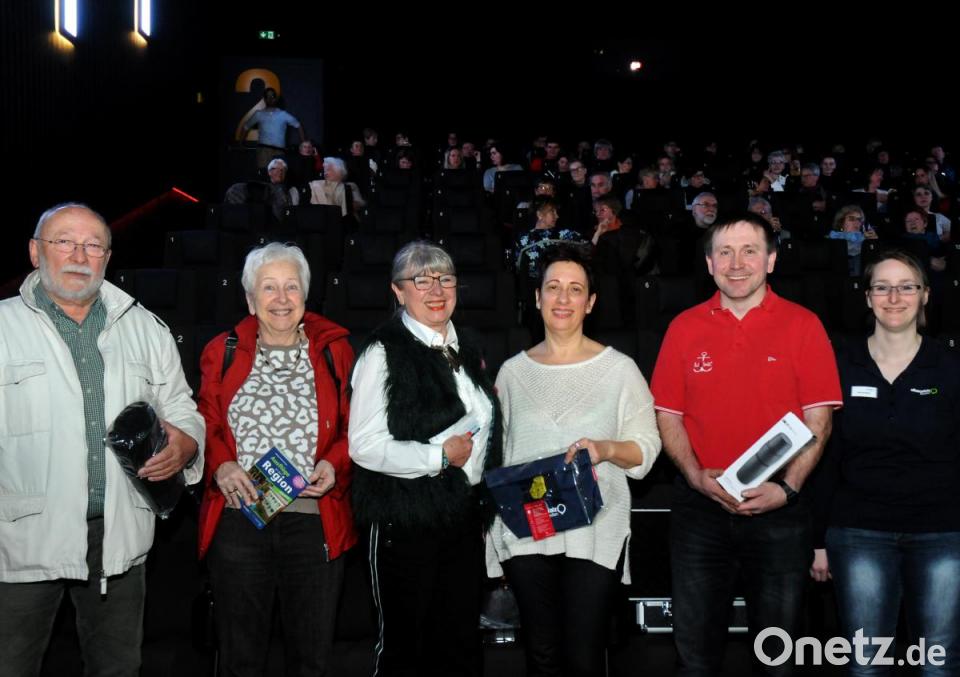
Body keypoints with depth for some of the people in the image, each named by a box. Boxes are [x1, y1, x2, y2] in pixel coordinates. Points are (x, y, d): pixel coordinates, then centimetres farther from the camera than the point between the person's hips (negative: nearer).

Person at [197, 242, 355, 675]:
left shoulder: (334, 351, 5)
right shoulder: (223, 352, 7)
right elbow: (205, 424, 6)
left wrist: (335, 464, -12)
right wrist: (221, 465, -12)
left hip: (315, 521, 0)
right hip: (238, 517, 1)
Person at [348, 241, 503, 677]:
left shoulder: (463, 351, 12)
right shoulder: (384, 351, -11)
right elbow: (364, 446, -19)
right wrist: (441, 456, -17)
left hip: (464, 516, 7)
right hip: (406, 522, -6)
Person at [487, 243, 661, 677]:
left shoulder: (619, 369, 0)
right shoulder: (513, 371, 8)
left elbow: (647, 446, 1)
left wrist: (607, 449, -19)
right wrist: (494, 521, 10)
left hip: (595, 535, -2)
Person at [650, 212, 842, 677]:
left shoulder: (803, 325, -1)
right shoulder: (684, 328, 4)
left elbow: (817, 420, -3)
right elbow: (668, 415, 6)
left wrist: (787, 488, -15)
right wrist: (696, 476, -9)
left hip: (779, 509, -1)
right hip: (700, 507, 2)